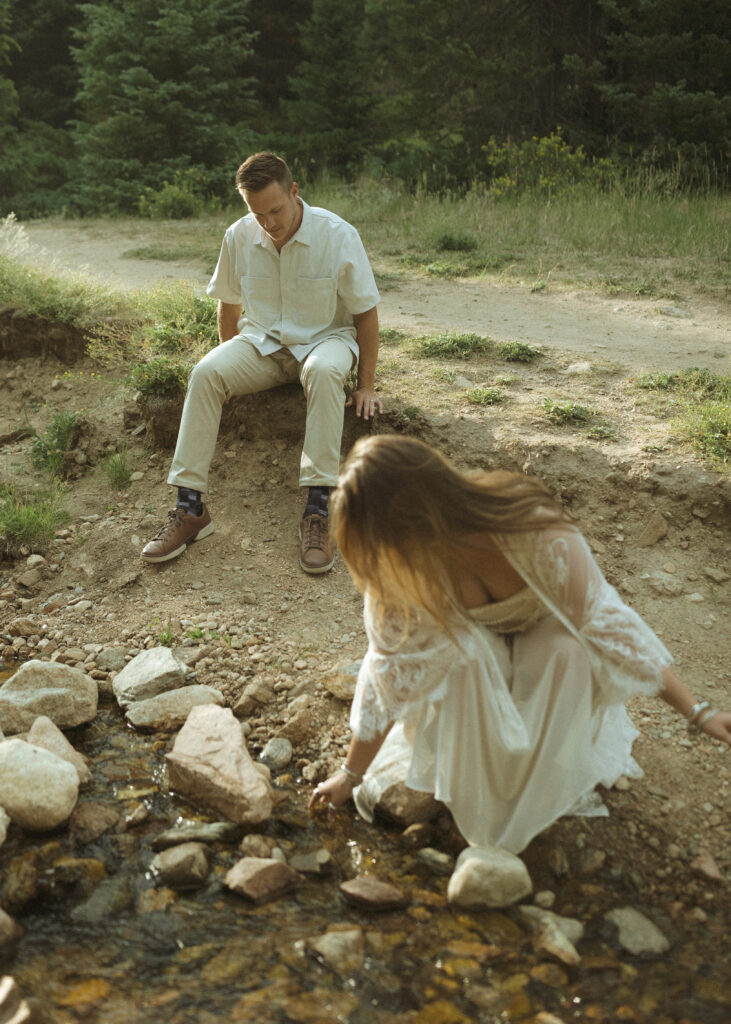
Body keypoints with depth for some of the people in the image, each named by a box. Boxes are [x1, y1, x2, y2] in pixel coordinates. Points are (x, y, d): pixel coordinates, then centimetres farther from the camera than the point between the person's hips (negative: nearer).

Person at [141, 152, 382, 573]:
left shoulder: (338, 236, -14)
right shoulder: (239, 237, -4)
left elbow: (366, 313, -7)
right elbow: (230, 303, 12)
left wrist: (366, 386, -8)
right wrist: (232, 367, 12)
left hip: (323, 338, -3)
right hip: (261, 342, 3)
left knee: (325, 371, -40)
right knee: (205, 373, -26)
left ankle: (318, 511, -39)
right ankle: (190, 508, -25)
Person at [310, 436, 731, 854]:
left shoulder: (541, 538, -39)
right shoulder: (404, 562, -29)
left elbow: (605, 623, -28)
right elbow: (391, 668, -18)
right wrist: (352, 774, -10)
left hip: (546, 633, -1)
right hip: (477, 639, 1)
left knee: (567, 653, -35)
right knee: (459, 655, -33)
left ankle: (555, 786, -10)